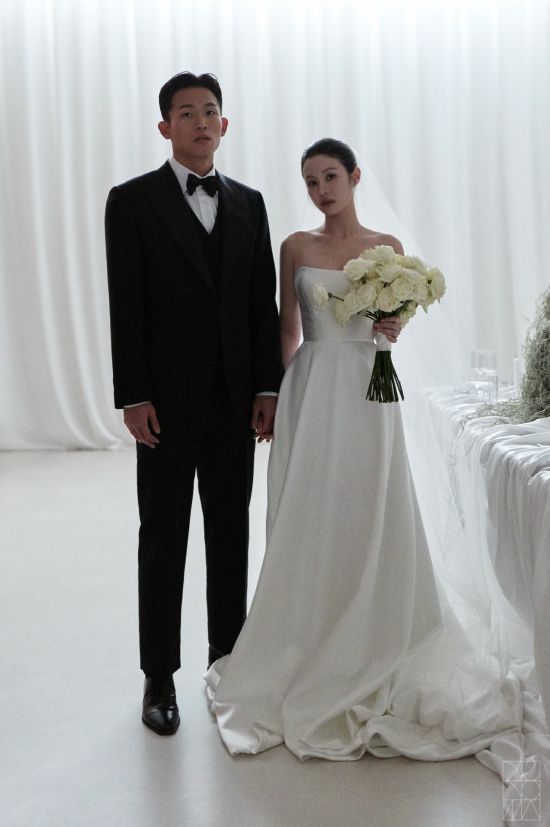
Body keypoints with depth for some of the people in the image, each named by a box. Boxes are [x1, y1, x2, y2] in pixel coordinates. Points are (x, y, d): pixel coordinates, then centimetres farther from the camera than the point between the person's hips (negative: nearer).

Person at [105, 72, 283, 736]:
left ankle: (227, 659, 25)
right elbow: (125, 307, -7)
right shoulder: (132, 201, -2)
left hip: (235, 400, 4)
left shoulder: (248, 204, 10)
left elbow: (263, 305, 8)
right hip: (167, 401, -4)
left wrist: (268, 388, 1)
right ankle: (160, 677, 15)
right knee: (163, 540, 5)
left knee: (230, 533, 12)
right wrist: (133, 397, -12)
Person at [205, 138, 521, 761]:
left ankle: (373, 653, 16)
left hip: (368, 390, 0)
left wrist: (392, 329, -10)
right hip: (311, 390, 0)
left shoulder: (387, 247, 6)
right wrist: (276, 394, 2)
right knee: (310, 520, 2)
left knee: (372, 520, 1)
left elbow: (391, 324, 13)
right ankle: (311, 656, 16)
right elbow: (288, 329, 8)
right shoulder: (296, 247, 5)